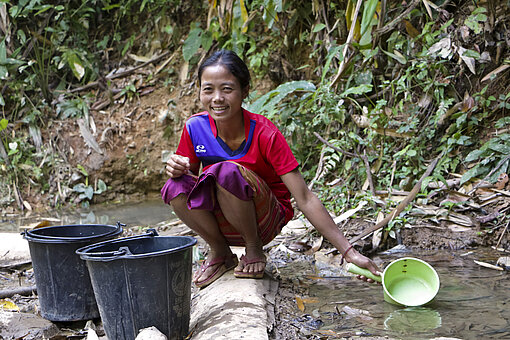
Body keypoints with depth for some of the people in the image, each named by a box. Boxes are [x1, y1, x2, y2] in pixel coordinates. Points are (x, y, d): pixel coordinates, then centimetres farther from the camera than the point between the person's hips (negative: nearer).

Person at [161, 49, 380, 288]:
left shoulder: (264, 134, -21)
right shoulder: (195, 127, -11)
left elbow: (305, 198, -22)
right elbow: (190, 171, 7)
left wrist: (349, 252, -27)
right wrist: (176, 169, -21)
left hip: (265, 220, -4)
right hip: (221, 222, 4)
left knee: (226, 171, -32)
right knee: (177, 188, -26)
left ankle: (254, 250, -8)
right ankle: (220, 253, 0)